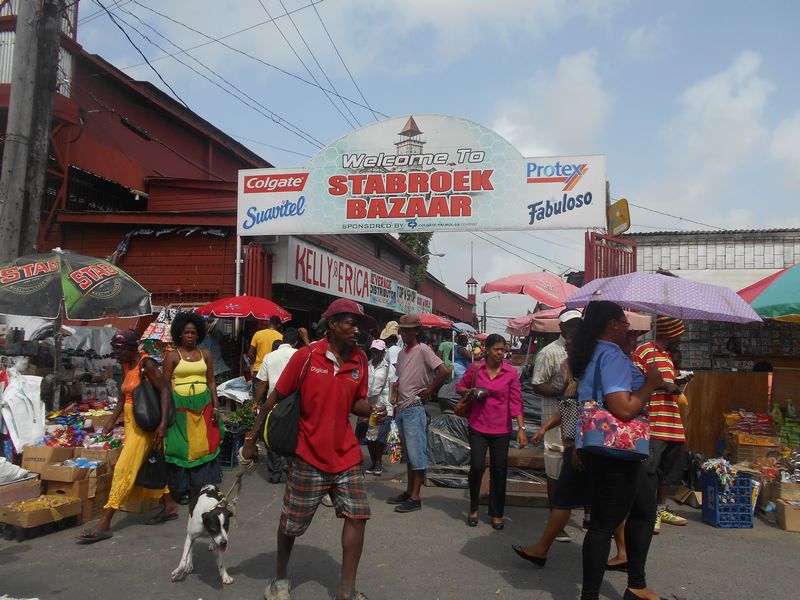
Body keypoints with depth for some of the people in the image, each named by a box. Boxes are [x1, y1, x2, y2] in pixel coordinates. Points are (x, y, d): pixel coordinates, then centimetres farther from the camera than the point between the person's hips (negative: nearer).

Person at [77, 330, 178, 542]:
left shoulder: (146, 364, -14)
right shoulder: (126, 366, 11)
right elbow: (123, 397, 17)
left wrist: (163, 423, -22)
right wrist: (112, 422, 9)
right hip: (131, 421, 9)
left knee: (123, 469, -8)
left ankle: (104, 524, -5)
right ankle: (169, 506, 27)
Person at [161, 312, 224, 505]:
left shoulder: (205, 354, 8)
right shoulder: (172, 356, 0)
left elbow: (211, 382, 10)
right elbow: (165, 386, -1)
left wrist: (215, 406, 3)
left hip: (203, 405, 3)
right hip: (180, 406, -2)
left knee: (204, 444, 5)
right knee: (182, 446, 3)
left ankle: (203, 486, 17)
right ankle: (183, 489, 14)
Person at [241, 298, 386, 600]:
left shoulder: (360, 360, -1)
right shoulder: (306, 356, -13)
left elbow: (357, 402, 8)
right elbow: (275, 398, -7)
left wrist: (372, 410, -15)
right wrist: (251, 439, -4)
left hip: (346, 454, 4)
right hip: (309, 456, -3)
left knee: (357, 515, -1)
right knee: (292, 522, 11)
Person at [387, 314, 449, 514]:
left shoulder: (423, 350, -10)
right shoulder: (402, 353, 13)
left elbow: (444, 372, -20)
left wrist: (427, 392, -13)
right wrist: (397, 404, 15)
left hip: (415, 409, -8)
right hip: (402, 409, 8)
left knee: (416, 453, -4)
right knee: (408, 453, 15)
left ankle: (415, 498, 0)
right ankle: (409, 491, 23)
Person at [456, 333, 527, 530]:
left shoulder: (511, 372, -5)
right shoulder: (475, 368, -3)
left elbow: (516, 401, -7)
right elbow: (459, 387, 10)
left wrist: (521, 428, -14)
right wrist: (470, 391, -11)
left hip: (501, 429, 0)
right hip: (478, 427, 0)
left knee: (499, 472, 6)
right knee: (477, 467, -8)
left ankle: (496, 513, 23)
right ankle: (473, 508, 16)